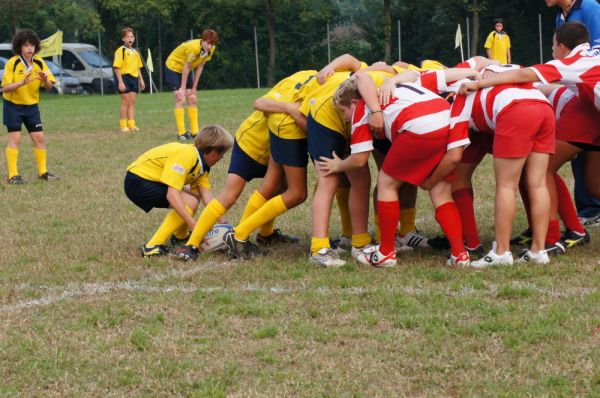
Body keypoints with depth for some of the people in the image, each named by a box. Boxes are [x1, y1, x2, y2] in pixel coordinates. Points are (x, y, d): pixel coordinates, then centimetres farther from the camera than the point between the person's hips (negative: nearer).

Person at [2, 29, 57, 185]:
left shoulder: (39, 62, -2)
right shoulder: (12, 63, -14)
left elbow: (49, 86, -2)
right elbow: (5, 88, -18)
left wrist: (45, 80, -25)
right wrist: (22, 82, -32)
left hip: (32, 106, 4)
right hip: (13, 106, -4)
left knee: (39, 138, 1)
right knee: (15, 138, -8)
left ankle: (42, 172, 12)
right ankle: (13, 175, -6)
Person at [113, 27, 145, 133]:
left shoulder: (135, 52, 14)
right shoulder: (120, 51, -8)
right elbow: (117, 67, -13)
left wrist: (141, 80, 15)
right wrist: (120, 82, -19)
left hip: (134, 78, 7)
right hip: (124, 77, -6)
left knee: (132, 101, 6)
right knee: (125, 101, -4)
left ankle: (131, 125, 8)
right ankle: (123, 126, 2)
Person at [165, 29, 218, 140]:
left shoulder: (211, 49, -13)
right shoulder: (194, 47, -35)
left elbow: (200, 67, -5)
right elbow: (186, 67, -26)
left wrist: (194, 88, -4)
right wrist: (183, 88, -19)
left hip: (185, 70, 7)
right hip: (173, 67, -7)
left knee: (192, 99, 3)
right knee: (181, 100, -14)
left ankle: (195, 132, 6)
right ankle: (181, 133, -14)